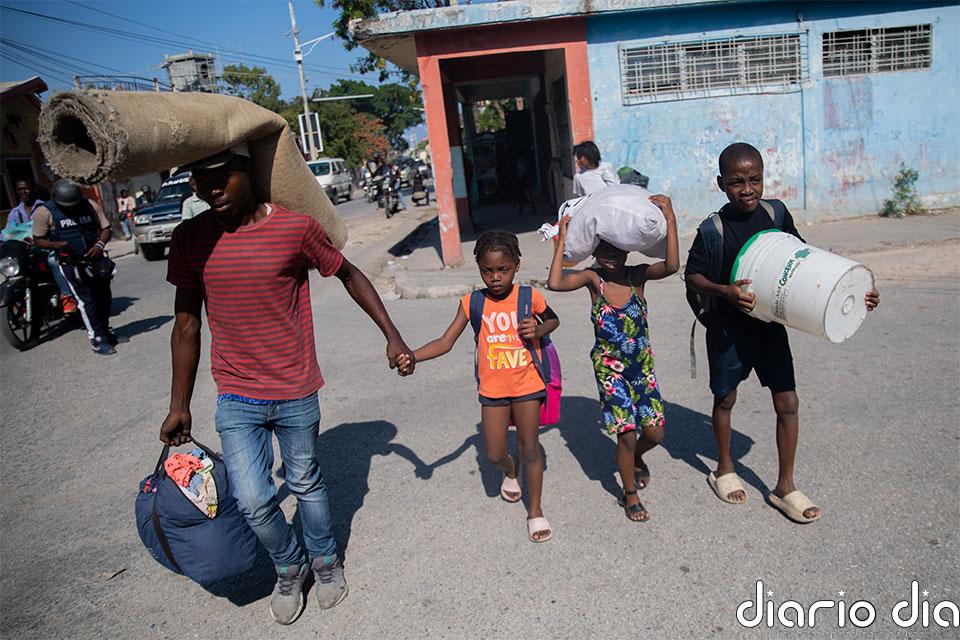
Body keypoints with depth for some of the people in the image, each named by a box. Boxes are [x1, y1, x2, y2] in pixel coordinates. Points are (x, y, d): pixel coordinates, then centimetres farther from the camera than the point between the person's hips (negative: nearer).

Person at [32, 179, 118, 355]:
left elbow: (105, 228, 6)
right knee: (86, 301, -9)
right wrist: (59, 245, -21)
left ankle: (106, 331, 30)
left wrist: (100, 244, -14)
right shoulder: (45, 212, -7)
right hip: (71, 263, -4)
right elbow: (38, 240, -2)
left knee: (104, 298, 12)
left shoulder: (90, 206, 1)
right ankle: (97, 339, -3)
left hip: (94, 259, 4)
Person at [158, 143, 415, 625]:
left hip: (296, 393, -1)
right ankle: (289, 567, 28)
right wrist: (179, 406, 8)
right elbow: (186, 327, 5)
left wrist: (392, 336, 0)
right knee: (253, 501, -3)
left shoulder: (296, 227, -12)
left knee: (306, 484, 14)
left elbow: (349, 275, 3)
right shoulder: (189, 238, -3)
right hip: (236, 397, 2)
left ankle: (325, 561, 42)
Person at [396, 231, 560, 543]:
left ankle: (535, 510, 28)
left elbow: (553, 319, 11)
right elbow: (445, 342, -10)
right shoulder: (472, 303, -7)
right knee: (494, 454, 8)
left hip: (527, 385, -1)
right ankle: (511, 469, 46)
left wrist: (538, 331, -12)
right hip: (492, 388, 1)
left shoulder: (529, 297, -9)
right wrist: (412, 357, -25)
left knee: (530, 449, 8)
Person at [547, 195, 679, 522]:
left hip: (642, 366, 3)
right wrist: (562, 240, -24)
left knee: (654, 434, 7)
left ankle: (635, 458, 43)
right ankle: (630, 495, 22)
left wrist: (670, 219, -28)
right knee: (627, 434, -2)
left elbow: (671, 266, -27)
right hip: (610, 369, -3)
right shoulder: (593, 278, -10)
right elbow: (555, 283, -28)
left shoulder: (638, 274, -6)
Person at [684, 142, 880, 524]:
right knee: (725, 399, 13)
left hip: (770, 324, 3)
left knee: (787, 402, 2)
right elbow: (692, 276, -8)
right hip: (728, 328, -3)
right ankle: (724, 470, 37)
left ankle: (785, 487, 19)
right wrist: (724, 291, -27)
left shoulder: (776, 213, -4)